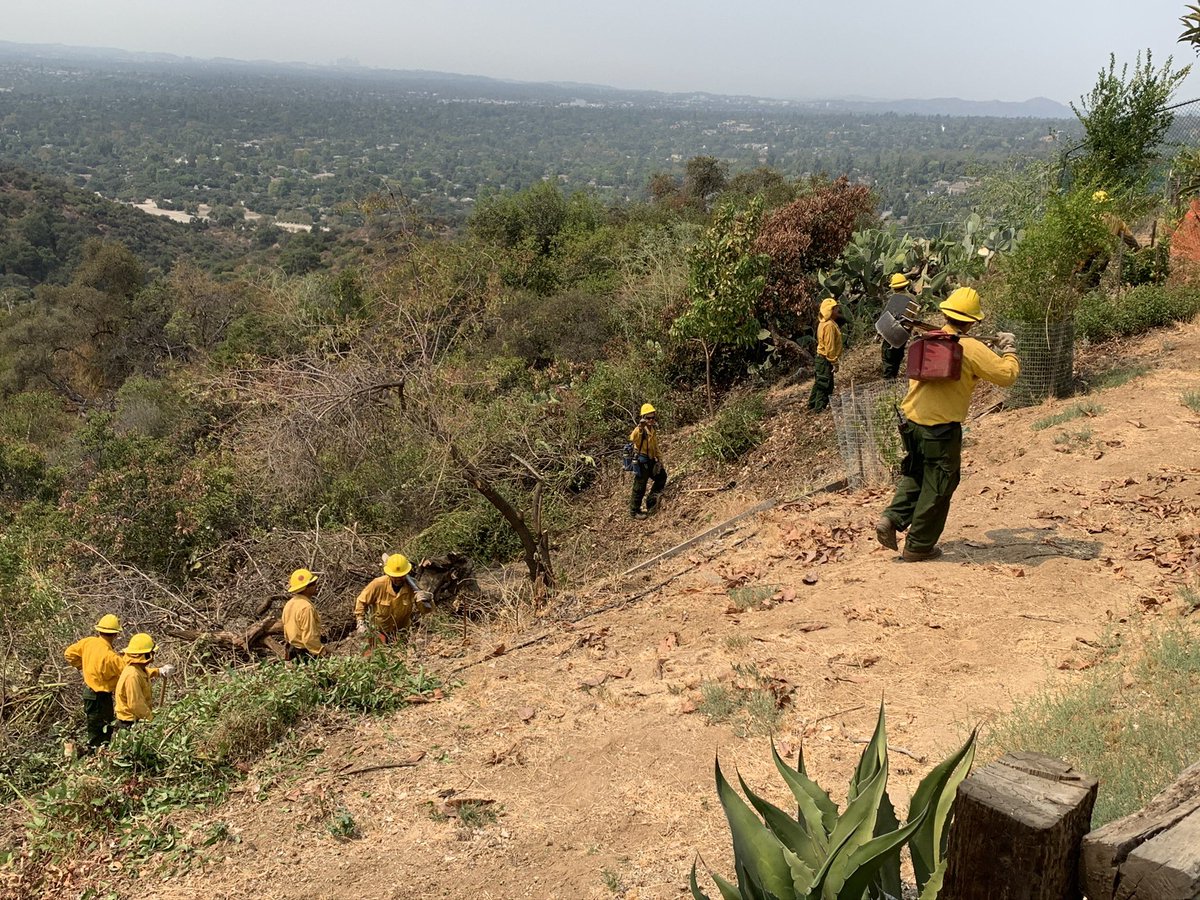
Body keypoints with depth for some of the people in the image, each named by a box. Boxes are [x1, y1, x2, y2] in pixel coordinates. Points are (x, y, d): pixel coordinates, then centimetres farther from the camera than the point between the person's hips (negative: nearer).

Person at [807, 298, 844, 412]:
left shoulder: (823, 323, 11)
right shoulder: (829, 325, -21)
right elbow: (830, 346, -22)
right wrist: (834, 362, -19)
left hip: (821, 357, 10)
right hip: (826, 359, -10)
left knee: (819, 382, 18)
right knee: (825, 384, -3)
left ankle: (812, 404, 27)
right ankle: (820, 407, 2)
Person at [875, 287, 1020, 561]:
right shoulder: (971, 349, -14)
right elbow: (1006, 375, -11)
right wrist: (1009, 350, 7)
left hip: (910, 421, 6)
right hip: (941, 428, -6)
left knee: (915, 475, 26)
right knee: (937, 487, 9)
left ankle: (892, 519, 9)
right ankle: (918, 545, 17)